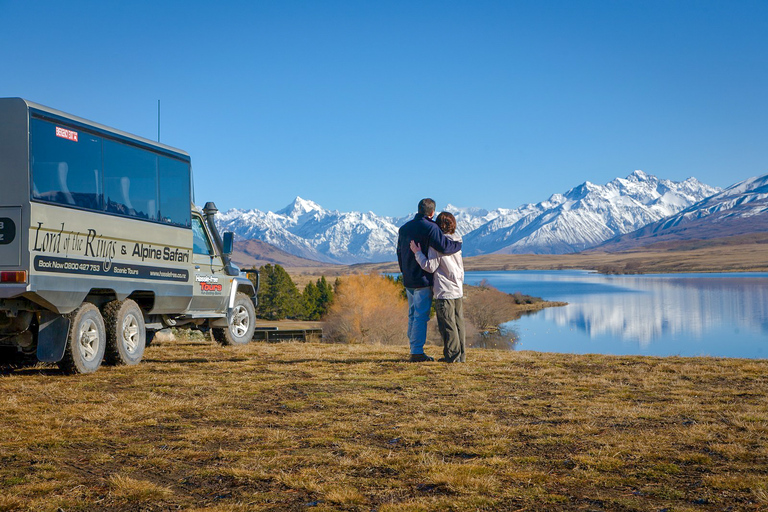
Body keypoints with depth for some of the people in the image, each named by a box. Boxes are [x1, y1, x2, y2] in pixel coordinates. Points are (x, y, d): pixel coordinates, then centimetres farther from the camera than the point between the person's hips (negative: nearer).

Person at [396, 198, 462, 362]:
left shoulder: (404, 228, 12)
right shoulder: (430, 228, -13)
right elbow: (444, 246, -26)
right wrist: (458, 245, -6)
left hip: (408, 281, 8)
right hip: (423, 281, -8)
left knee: (413, 315, 14)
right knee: (421, 316, -5)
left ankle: (414, 349, 18)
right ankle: (417, 352, -5)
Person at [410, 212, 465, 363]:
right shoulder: (456, 242, 10)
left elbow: (430, 266, -16)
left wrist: (417, 252, -8)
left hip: (444, 292, -7)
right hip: (458, 290, 7)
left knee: (447, 324, -2)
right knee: (458, 323, 11)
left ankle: (452, 355, 0)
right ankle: (461, 354, 14)